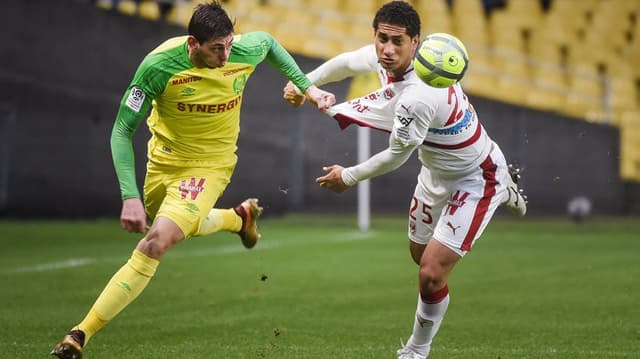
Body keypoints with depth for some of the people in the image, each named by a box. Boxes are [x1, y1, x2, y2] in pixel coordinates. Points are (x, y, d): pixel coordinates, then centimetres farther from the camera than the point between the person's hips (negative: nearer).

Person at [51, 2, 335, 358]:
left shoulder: (246, 51, -19)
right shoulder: (159, 65, -25)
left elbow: (270, 42, 9)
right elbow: (122, 131, -20)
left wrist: (307, 86, 6)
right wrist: (130, 197, -29)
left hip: (210, 165, -2)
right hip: (164, 160, 2)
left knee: (154, 245, -20)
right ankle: (240, 216, 59)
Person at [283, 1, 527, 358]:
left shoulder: (417, 98, -39)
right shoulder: (383, 56, -15)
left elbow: (397, 156, -23)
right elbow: (347, 62, 11)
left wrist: (349, 176, -8)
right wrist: (306, 82, 13)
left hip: (474, 180, -9)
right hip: (437, 173, 9)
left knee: (431, 273, -17)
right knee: (421, 253, 28)